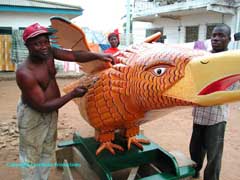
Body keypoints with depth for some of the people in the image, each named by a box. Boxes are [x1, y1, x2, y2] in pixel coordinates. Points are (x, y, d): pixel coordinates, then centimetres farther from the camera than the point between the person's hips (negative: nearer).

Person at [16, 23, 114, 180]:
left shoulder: (49, 52, -13)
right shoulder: (25, 73, -32)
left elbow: (75, 55, -13)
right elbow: (42, 107, -30)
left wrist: (98, 56, -27)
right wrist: (73, 95, -29)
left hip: (51, 110, 8)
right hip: (33, 115, -8)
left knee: (48, 151, 23)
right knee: (32, 156, 10)